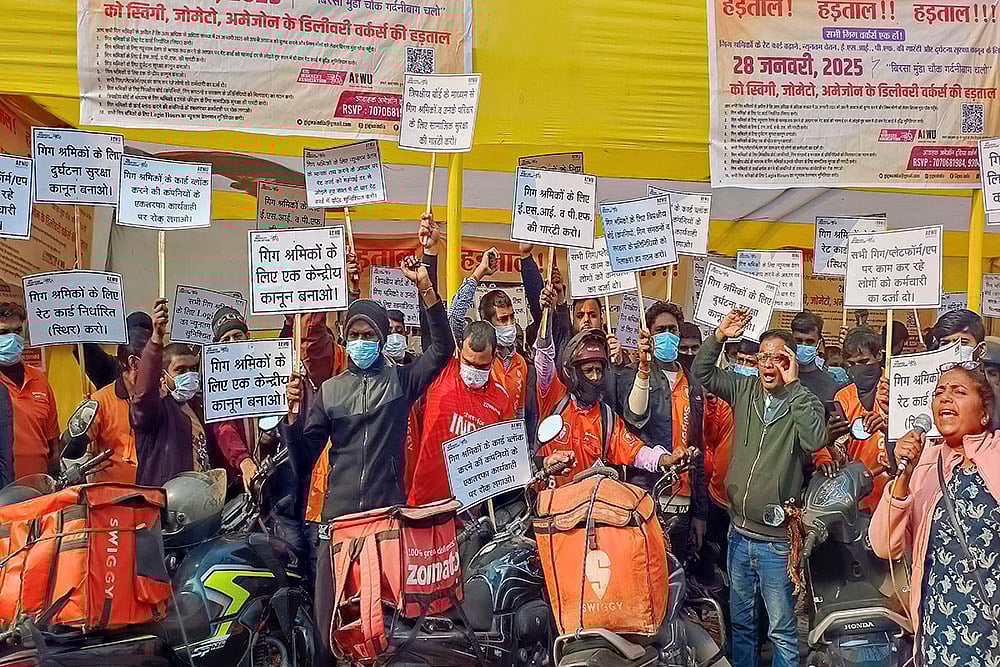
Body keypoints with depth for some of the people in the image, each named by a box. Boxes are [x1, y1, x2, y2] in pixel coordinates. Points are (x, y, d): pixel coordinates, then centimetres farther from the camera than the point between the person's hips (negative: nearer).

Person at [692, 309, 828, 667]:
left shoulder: (803, 402, -9)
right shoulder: (745, 390, 3)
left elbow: (815, 440, -28)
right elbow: (701, 372, 9)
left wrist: (792, 384, -23)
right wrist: (720, 335, -6)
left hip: (777, 540, -5)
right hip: (739, 532, 5)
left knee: (782, 629, 6)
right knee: (741, 621, 20)